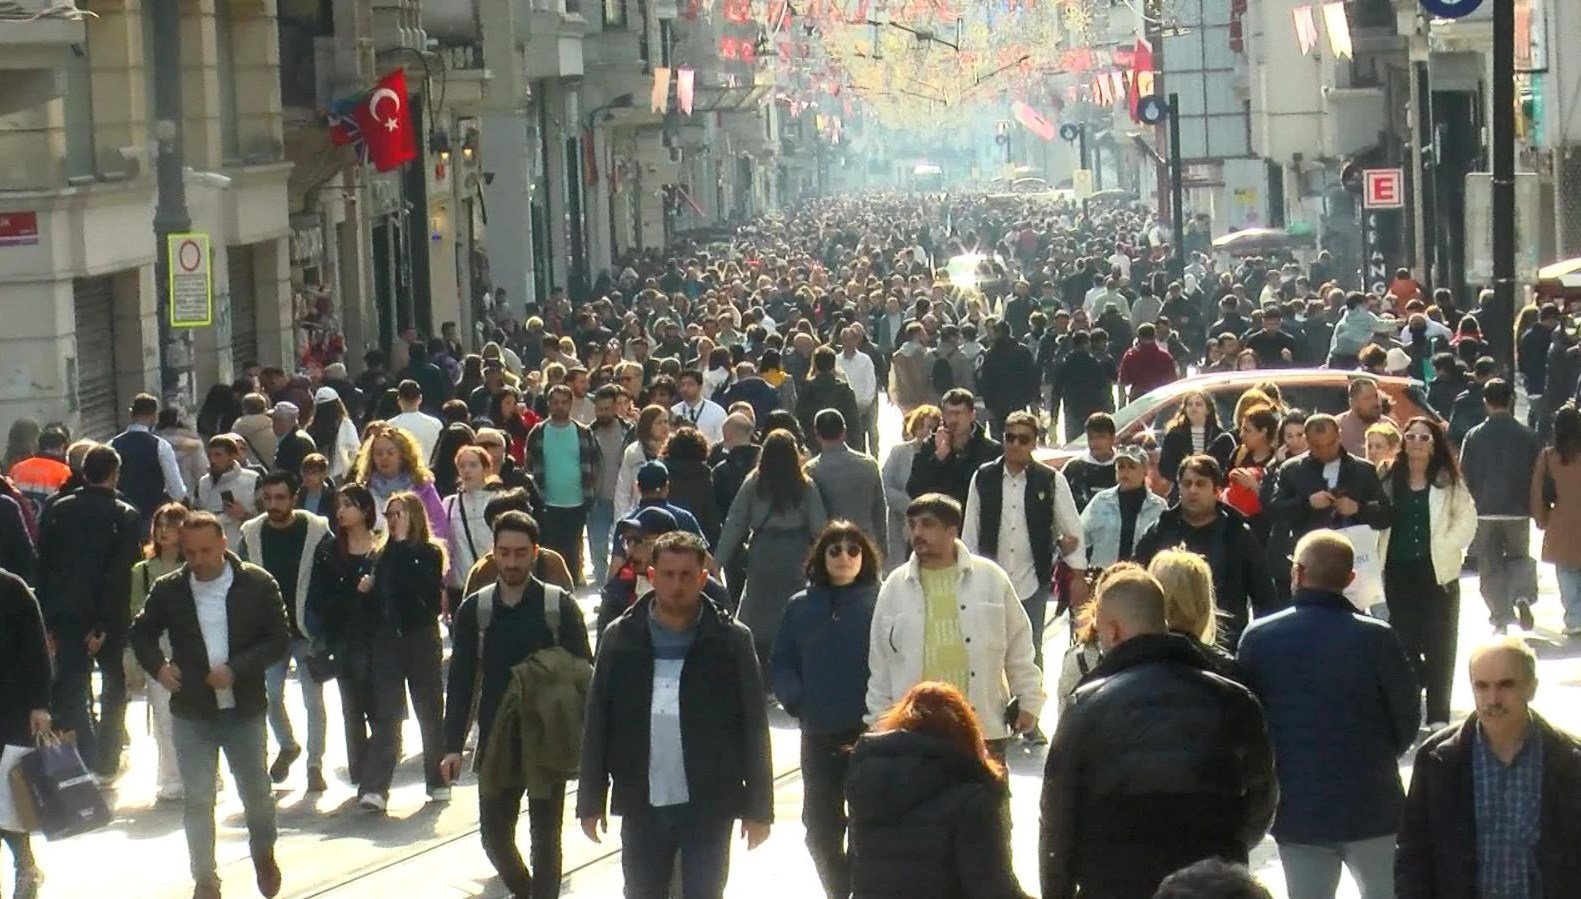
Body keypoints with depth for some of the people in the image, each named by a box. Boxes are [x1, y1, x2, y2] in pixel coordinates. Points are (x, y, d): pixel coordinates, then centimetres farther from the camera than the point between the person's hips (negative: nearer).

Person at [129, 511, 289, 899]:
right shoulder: (169, 590, -2)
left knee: (257, 792, 11)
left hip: (245, 709, -1)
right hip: (191, 711, 1)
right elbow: (141, 633, 11)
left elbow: (279, 638, -6)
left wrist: (237, 670, -18)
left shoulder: (258, 585, -7)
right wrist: (157, 666, -9)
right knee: (197, 799, 0)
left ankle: (263, 854, 38)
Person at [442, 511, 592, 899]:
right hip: (496, 742, 3)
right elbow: (461, 681, 4)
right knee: (494, 835, 7)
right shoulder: (475, 609, 2)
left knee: (544, 838, 2)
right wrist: (453, 746, -1)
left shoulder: (560, 607, -5)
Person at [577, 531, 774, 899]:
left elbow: (754, 728, -2)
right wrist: (590, 802, 3)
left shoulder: (730, 639, -3)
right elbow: (597, 725, 5)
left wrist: (759, 808, -4)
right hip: (642, 806, 2)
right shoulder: (622, 637, 2)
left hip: (709, 808, -2)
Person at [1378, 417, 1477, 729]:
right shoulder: (1390, 479, 7)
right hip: (1398, 570, 2)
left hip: (1438, 571, -2)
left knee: (1439, 644, -2)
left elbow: (1467, 520, -2)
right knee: (1404, 640, 6)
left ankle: (1438, 715, 2)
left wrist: (1444, 549, -11)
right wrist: (1380, 556, -2)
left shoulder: (1448, 481, 1)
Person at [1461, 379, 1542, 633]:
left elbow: (1465, 477, -1)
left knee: (1490, 566, 8)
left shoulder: (1474, 437, -5)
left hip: (1484, 512, 0)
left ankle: (1501, 617, 3)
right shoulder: (1527, 436, -4)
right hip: (1518, 510, 1)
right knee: (1519, 557, 17)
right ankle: (1523, 596, -9)